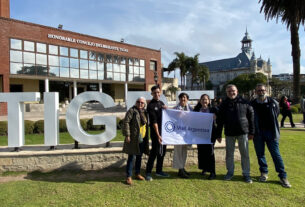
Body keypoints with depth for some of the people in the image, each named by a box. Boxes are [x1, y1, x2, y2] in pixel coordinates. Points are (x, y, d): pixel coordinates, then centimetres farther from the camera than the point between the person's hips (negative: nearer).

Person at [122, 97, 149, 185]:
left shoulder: (144, 112, 12)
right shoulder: (132, 110, -8)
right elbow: (126, 122, -14)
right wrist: (127, 135, -17)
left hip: (142, 138, 7)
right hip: (134, 138, -6)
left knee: (139, 156, 15)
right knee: (131, 157, -2)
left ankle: (137, 174, 30)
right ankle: (128, 177, 8)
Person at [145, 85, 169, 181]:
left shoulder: (161, 103, 12)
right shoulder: (151, 105, -10)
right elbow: (154, 121, -17)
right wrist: (158, 135, -22)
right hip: (156, 132, -7)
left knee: (162, 151, 13)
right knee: (154, 152, -4)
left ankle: (159, 171, 27)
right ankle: (148, 173, 7)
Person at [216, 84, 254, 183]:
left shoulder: (244, 103, -1)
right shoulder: (223, 104, 2)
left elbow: (251, 117, 3)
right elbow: (219, 121, 4)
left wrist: (251, 132, 0)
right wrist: (218, 134, 2)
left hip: (243, 132, -1)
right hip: (229, 133, 1)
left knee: (245, 154, 5)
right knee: (229, 154, 10)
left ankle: (246, 174, 19)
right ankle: (230, 172, 24)